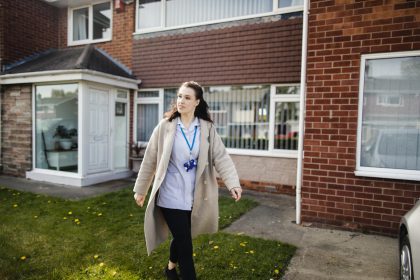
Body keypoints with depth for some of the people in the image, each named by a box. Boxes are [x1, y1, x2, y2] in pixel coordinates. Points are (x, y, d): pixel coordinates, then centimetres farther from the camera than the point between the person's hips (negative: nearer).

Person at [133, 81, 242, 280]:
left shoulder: (208, 129, -2)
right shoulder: (165, 126, -6)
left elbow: (221, 157, -11)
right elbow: (150, 159, 0)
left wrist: (233, 183, -25)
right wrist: (140, 189, 4)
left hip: (193, 196, 3)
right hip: (171, 195, -3)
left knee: (181, 237, 20)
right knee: (185, 241, -2)